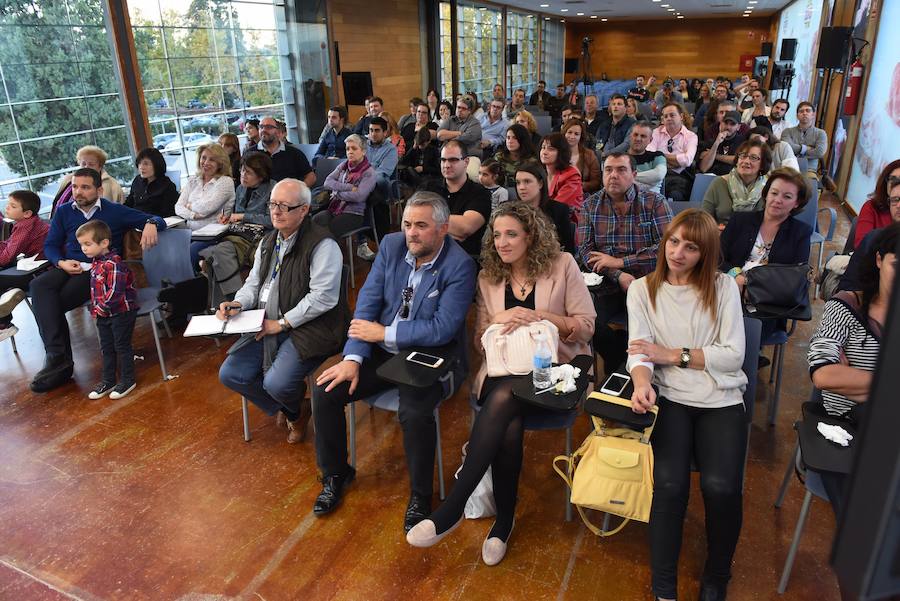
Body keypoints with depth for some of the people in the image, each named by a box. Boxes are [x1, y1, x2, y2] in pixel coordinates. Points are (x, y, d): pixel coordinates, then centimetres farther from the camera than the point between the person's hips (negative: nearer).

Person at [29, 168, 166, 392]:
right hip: (67, 268, 4)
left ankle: (58, 358, -17)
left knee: (50, 302, -26)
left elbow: (157, 220, 3)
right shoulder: (63, 212, 15)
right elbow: (50, 245, 15)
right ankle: (58, 356, -32)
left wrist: (151, 224, -22)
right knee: (38, 286, -30)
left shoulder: (116, 211, 5)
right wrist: (61, 262, -7)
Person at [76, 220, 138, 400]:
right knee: (106, 348, 15)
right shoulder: (96, 262, 7)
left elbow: (116, 292, -26)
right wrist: (95, 307, 8)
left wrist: (101, 308, -18)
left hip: (121, 312, -9)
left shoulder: (114, 263, -21)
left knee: (122, 346, 3)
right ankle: (108, 381, 27)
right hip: (103, 314, 9)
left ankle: (127, 380, 16)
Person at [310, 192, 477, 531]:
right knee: (325, 392, -8)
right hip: (382, 350, 6)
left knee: (415, 414, -32)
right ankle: (335, 474, 18)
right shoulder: (391, 245, -2)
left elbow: (442, 328, -23)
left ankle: (420, 496, -2)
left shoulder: (459, 266, -18)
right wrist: (353, 357, -14)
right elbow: (367, 301, -3)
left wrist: (385, 333, -18)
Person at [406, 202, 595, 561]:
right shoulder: (488, 278, 12)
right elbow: (481, 338, 14)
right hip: (504, 370, 3)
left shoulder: (562, 265, 2)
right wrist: (499, 321, -9)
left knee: (502, 399, -34)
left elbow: (586, 325, -1)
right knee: (509, 428, -31)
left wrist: (540, 317, -16)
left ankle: (452, 509, -28)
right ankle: (504, 520, -10)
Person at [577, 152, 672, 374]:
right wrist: (618, 276, -14)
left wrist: (620, 261, -12)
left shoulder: (655, 202, 3)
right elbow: (584, 250, 0)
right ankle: (618, 370, 5)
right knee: (594, 326, -25)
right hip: (606, 286, 1)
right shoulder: (590, 205, 9)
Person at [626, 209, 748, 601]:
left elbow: (733, 355, 0)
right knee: (670, 483, -24)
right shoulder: (643, 289, 8)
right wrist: (641, 383, -25)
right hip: (670, 397, 0)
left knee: (721, 486, -22)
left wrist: (673, 354, -8)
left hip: (721, 399, 1)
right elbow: (640, 350, -3)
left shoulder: (723, 287, 7)